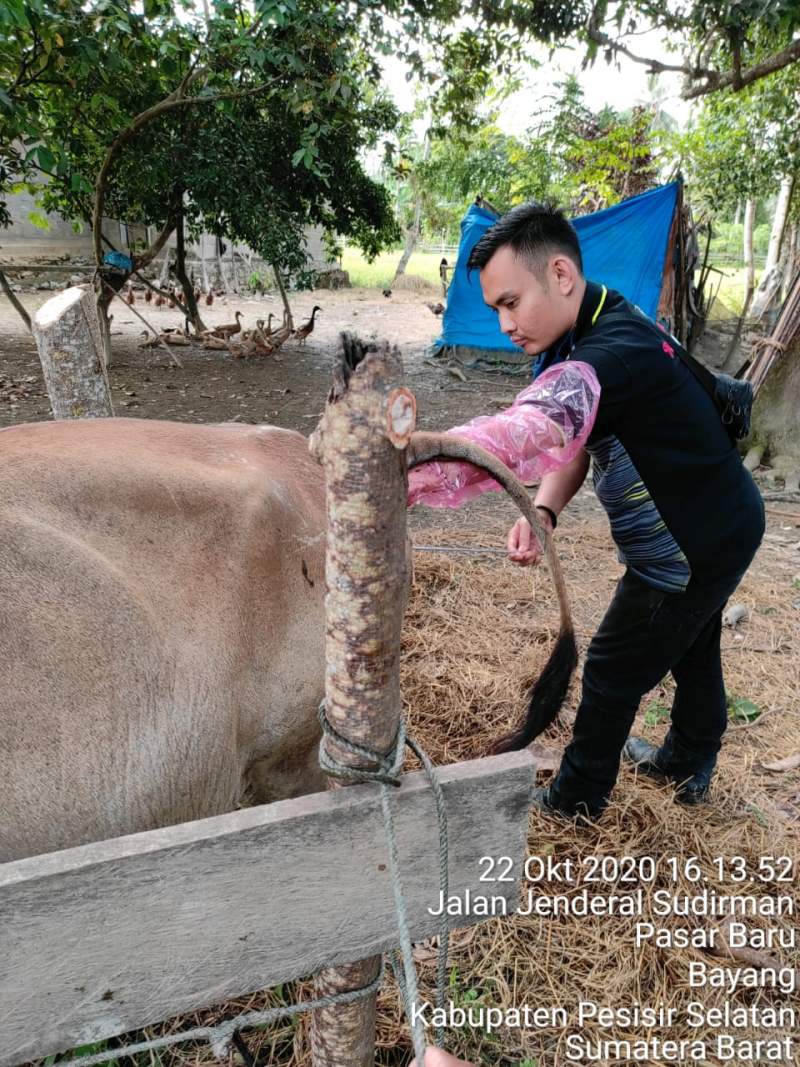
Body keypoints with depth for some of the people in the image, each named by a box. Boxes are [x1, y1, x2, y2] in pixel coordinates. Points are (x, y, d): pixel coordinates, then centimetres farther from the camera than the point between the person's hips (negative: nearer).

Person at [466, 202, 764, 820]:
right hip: (722, 526, 10)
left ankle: (575, 802, 28)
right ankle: (688, 768, 51)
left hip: (690, 553, -10)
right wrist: (543, 512, -21)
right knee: (693, 653, 26)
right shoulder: (605, 325, -1)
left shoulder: (611, 354, -33)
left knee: (613, 674, 6)